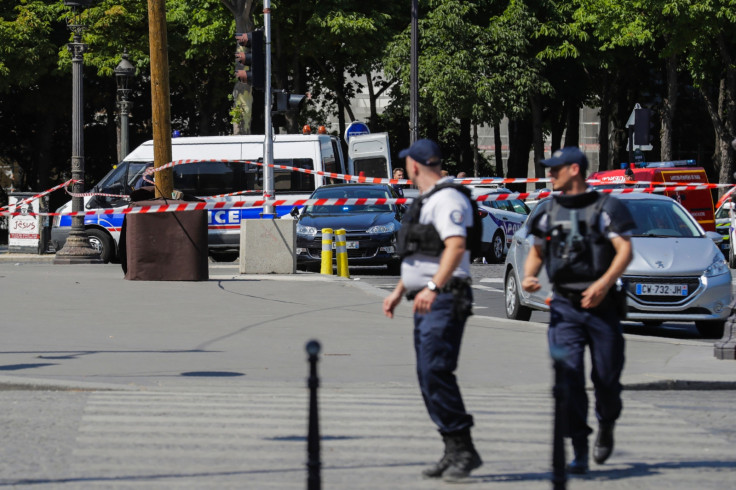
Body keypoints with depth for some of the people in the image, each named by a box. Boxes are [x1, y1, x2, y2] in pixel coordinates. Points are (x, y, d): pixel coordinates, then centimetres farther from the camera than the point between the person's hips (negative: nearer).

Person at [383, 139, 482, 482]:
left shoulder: (447, 199, -12)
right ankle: (453, 452, 10)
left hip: (444, 299, -11)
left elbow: (456, 246, -26)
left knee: (435, 372, -17)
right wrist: (399, 291, 30)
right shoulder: (425, 201, 21)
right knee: (429, 377, 7)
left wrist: (433, 287, -35)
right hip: (425, 301, 11)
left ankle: (463, 449, -16)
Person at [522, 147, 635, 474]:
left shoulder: (606, 207, -2)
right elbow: (536, 252, 20)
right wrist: (528, 276, -2)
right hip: (564, 306, 3)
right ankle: (579, 452, -11)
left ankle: (606, 428, 35)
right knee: (568, 374, -13)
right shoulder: (549, 211, 11)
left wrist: (605, 282, -26)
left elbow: (625, 250, -11)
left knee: (607, 376, 3)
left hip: (601, 304, -2)